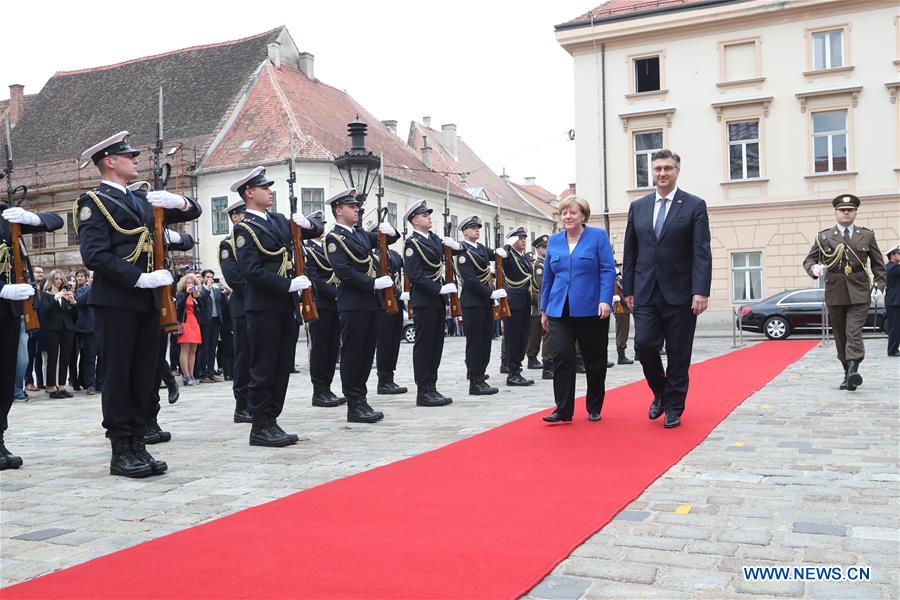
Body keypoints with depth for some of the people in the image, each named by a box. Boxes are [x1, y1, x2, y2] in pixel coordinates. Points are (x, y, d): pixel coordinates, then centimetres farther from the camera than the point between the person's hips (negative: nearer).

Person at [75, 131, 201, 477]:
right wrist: (139, 278, -21)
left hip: (146, 301, 7)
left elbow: (192, 213, 21)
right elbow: (94, 255, -16)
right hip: (115, 301, -7)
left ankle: (138, 445, 15)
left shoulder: (142, 201, 19)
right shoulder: (94, 202, -4)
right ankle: (121, 451, 5)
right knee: (118, 375, -2)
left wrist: (178, 201, -2)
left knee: (144, 375, 8)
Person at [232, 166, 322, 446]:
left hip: (286, 305, 8)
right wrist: (289, 285, -21)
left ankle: (272, 421, 18)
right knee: (263, 368, -2)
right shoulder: (244, 228, -8)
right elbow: (252, 271, -18)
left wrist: (307, 224, -3)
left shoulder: (279, 220, 14)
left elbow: (317, 231, 20)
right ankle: (260, 428, 5)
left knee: (282, 367, 10)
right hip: (264, 306, -8)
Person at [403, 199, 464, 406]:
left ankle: (431, 387, 19)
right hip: (424, 301, -8)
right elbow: (415, 275, -19)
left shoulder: (434, 239, 13)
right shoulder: (412, 243, -11)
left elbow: (457, 250, 21)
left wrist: (456, 246, -2)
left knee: (436, 344, 11)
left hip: (438, 300, 8)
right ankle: (423, 392, 2)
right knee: (423, 345, -3)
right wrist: (440, 289, -22)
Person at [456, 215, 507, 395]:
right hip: (472, 302, -8)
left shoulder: (481, 247, 14)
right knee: (475, 340, -6)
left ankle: (477, 371, 32)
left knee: (485, 339, 15)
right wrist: (491, 294, -22)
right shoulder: (463, 251, -12)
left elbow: (493, 254, 32)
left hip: (486, 301, 8)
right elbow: (470, 279, -20)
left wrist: (499, 252, 7)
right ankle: (476, 382, -5)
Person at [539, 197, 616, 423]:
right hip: (559, 311, 3)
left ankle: (594, 408, 22)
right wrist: (544, 309, 13)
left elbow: (608, 270, -6)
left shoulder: (598, 236, 0)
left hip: (591, 310, -2)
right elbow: (547, 277, 14)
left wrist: (605, 300, -18)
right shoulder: (554, 240, 10)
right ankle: (563, 410, -4)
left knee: (594, 361, 7)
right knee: (561, 357, -9)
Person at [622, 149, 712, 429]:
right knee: (644, 344, -7)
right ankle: (660, 392, 19)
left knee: (678, 354, 3)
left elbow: (702, 252, -7)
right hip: (646, 292, 3)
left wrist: (701, 291, -15)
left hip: (680, 292, -2)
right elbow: (630, 252, 12)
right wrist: (628, 290, 7)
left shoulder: (694, 205, 0)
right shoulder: (638, 206, 10)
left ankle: (674, 408, 17)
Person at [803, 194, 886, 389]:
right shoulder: (824, 237, 6)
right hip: (835, 294, 1)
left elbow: (878, 264, 15)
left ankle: (853, 371, -24)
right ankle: (847, 373, 15)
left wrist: (878, 286, 4)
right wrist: (814, 268, -16)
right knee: (840, 336, 6)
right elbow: (808, 260, 7)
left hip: (859, 294, -1)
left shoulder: (867, 235, 9)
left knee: (854, 333, -15)